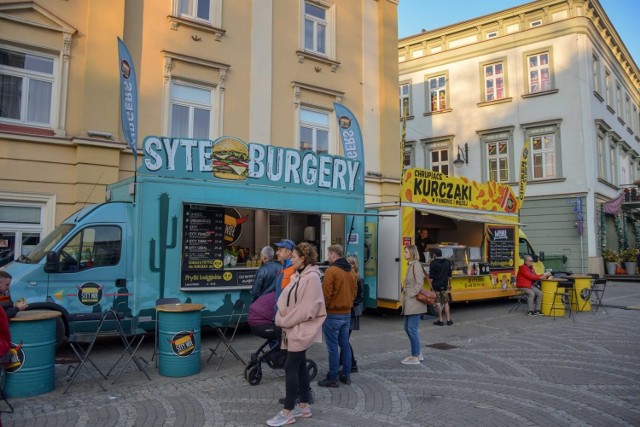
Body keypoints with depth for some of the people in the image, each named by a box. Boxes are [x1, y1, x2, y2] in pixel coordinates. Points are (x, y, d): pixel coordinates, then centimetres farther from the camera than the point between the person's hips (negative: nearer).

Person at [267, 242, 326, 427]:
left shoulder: (312, 277, -17)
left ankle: (288, 412, 5)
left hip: (302, 330, -9)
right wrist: (281, 319, -5)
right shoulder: (296, 276, 12)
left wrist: (286, 321, -14)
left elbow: (308, 308, -21)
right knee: (300, 366, 14)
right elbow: (284, 299, 11)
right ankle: (304, 406, 24)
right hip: (294, 328, 9)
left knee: (290, 368, -5)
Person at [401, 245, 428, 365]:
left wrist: (412, 295, -16)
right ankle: (418, 353, 26)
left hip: (414, 302, -10)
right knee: (407, 328, 15)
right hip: (408, 303, 10)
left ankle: (415, 358, 7)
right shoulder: (410, 265, 14)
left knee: (412, 329, -3)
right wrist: (405, 293, 12)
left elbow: (419, 283, -19)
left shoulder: (416, 265, -13)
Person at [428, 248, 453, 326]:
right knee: (446, 303, 13)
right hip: (444, 286, 4)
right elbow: (449, 275, 13)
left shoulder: (433, 263, -11)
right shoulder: (447, 262, 6)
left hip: (436, 286, -4)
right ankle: (448, 320, 14)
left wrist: (431, 284, -5)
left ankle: (440, 320, 5)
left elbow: (431, 277, -14)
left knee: (438, 303, 1)